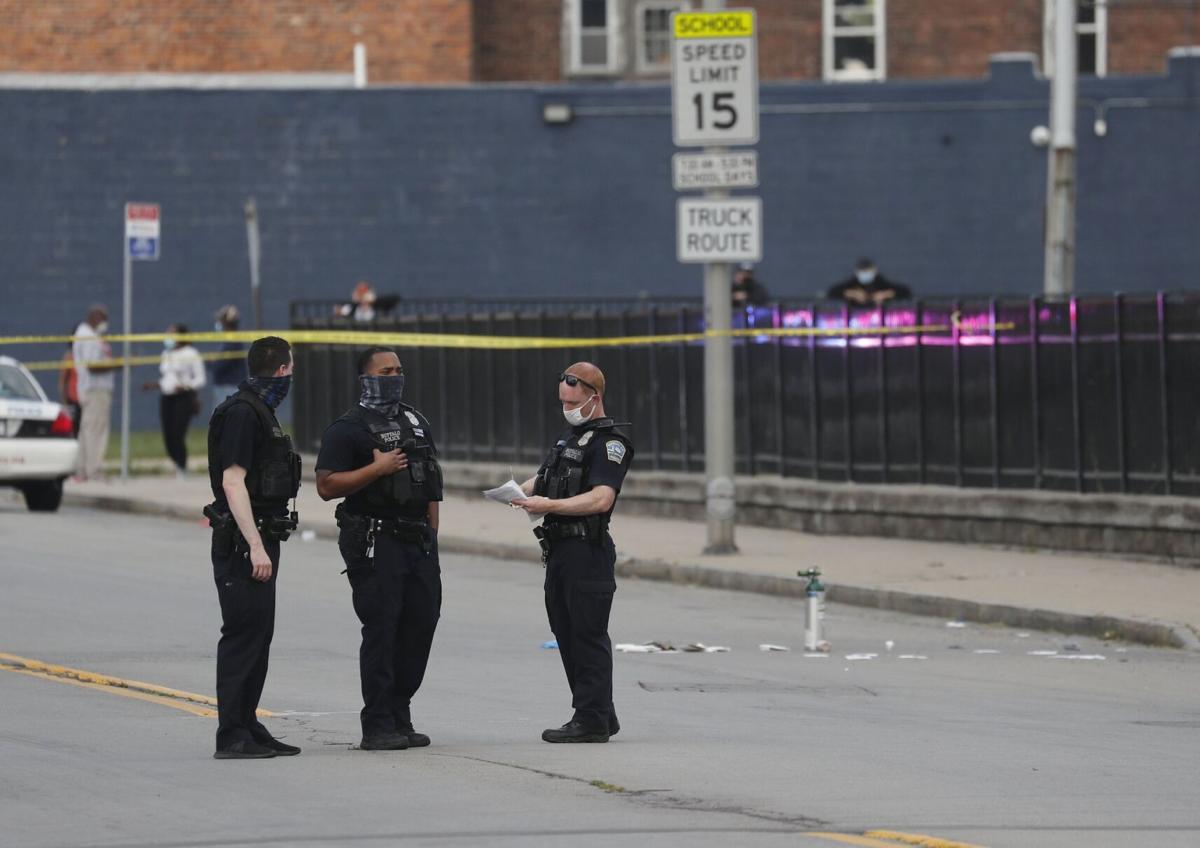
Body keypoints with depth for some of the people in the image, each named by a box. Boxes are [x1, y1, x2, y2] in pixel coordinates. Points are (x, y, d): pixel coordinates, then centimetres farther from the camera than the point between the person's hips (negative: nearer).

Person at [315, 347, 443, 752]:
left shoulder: (417, 423, 17)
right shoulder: (347, 428, -5)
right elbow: (326, 486, -13)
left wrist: (431, 534, 15)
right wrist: (377, 468, -18)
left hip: (418, 540, 7)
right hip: (373, 543, -7)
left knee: (421, 623, 5)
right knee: (381, 628, -8)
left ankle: (400, 716, 16)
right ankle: (377, 726, -5)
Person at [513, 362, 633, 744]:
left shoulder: (610, 441, -10)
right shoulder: (570, 435, 19)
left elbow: (601, 498, -22)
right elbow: (545, 476, 27)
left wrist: (549, 505, -27)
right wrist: (524, 490, 4)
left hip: (588, 551, -10)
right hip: (560, 550, 10)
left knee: (588, 635, -8)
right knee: (567, 635, 12)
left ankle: (592, 719, -6)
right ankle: (601, 716, 19)